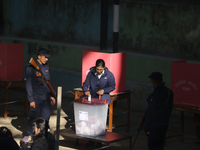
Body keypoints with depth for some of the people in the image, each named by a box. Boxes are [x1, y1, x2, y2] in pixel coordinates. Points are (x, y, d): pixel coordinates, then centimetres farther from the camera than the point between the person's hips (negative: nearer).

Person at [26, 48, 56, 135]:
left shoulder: (46, 67, 10)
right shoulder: (31, 68, -10)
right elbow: (28, 85, -10)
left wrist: (50, 96, 17)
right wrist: (31, 100, -13)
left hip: (46, 98, 6)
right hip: (37, 98, -6)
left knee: (46, 117, 8)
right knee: (34, 118, 1)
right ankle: (30, 135, 14)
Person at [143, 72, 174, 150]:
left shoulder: (154, 95, -22)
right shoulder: (169, 92, 0)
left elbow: (150, 113, -18)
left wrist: (147, 127, -12)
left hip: (154, 125, -7)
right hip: (165, 122, 7)